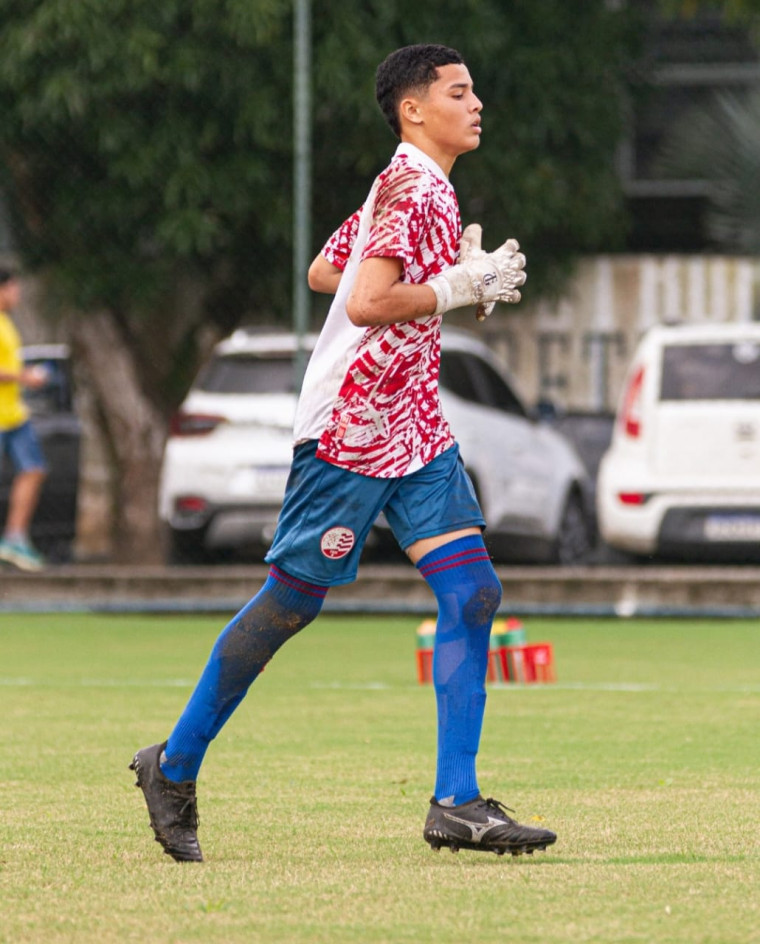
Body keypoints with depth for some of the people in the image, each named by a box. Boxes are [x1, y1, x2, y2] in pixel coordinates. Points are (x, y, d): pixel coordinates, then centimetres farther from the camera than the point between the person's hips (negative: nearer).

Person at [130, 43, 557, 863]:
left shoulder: (415, 188, 14)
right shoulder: (411, 190, -15)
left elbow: (323, 272, 22)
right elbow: (365, 304, -25)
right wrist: (456, 289, -19)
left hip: (415, 431, 9)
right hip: (349, 431, -9)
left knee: (471, 591, -5)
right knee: (291, 601, 1)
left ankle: (456, 802, -6)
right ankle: (175, 766, 17)